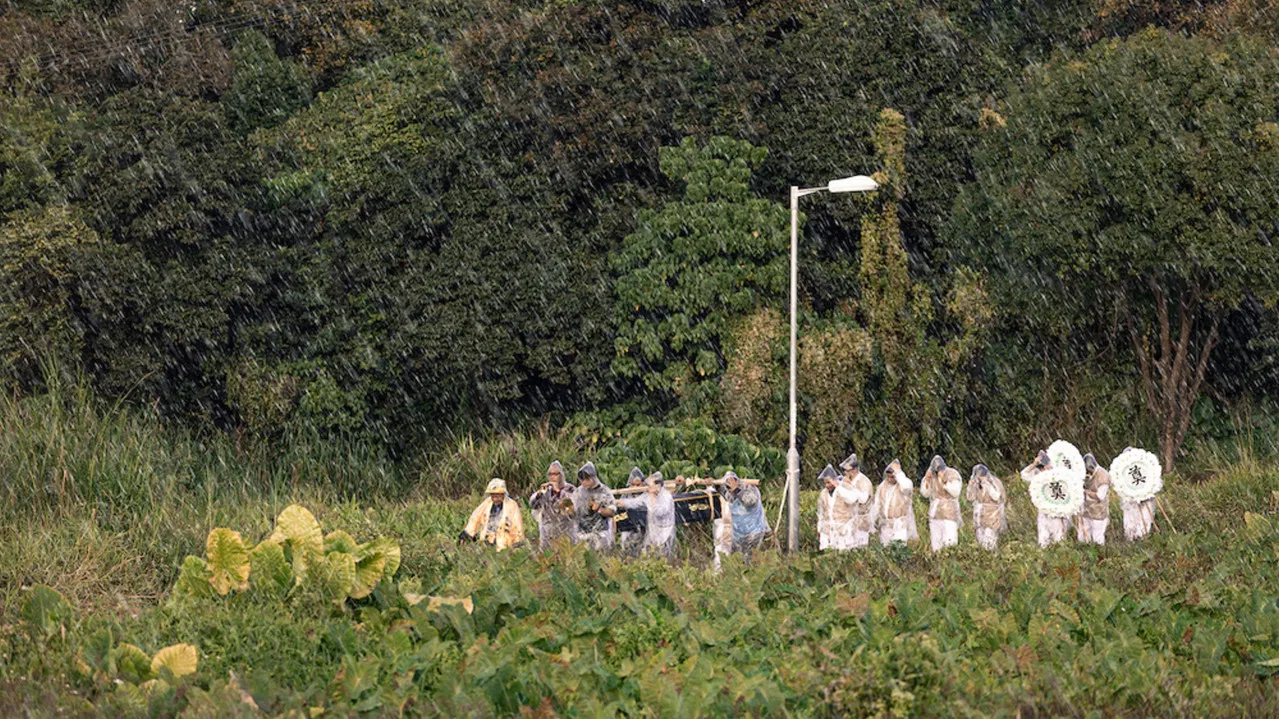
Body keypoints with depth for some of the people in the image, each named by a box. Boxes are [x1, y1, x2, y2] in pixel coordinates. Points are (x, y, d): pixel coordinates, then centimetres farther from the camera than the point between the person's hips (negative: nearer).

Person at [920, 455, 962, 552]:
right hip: (935, 513, 5)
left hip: (949, 514, -5)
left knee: (949, 542, -16)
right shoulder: (931, 475, 5)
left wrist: (944, 481, -29)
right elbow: (924, 494, 6)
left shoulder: (953, 474, -8)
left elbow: (955, 492, -18)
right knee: (936, 544, 4)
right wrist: (926, 480, -9)